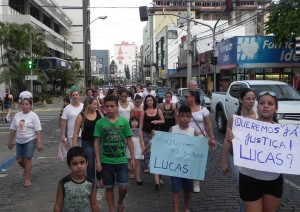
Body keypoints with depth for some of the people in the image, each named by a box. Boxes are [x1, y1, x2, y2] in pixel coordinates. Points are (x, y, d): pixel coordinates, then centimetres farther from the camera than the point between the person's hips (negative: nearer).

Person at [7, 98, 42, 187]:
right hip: (19, 141, 5)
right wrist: (10, 141, 11)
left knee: (27, 159, -6)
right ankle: (27, 170, 38)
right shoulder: (17, 115, 5)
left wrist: (39, 142, -19)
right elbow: (13, 129, 10)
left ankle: (27, 179, 6)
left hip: (30, 140, -5)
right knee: (20, 160, 7)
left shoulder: (33, 116, -10)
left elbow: (38, 130, -13)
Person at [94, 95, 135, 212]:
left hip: (121, 160, 0)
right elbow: (97, 142, -1)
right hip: (106, 161, 0)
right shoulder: (100, 123, -4)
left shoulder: (124, 121, -2)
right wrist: (98, 161, -5)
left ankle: (120, 202, 31)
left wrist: (133, 158, 1)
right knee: (109, 187, 10)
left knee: (124, 186, -1)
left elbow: (129, 140, 4)